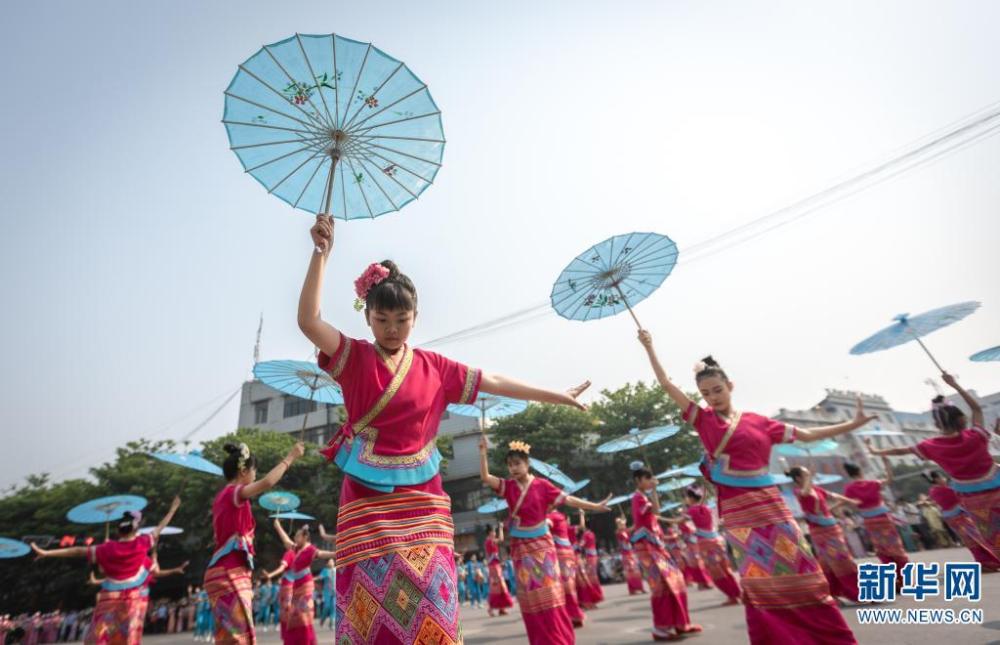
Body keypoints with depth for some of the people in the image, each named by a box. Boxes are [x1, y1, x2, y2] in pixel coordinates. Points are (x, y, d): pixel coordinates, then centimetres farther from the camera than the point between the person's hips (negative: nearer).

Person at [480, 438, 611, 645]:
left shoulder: (542, 485, -10)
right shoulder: (508, 486, -5)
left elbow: (568, 499, -8)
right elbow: (485, 477, -17)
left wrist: (595, 506, -10)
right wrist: (483, 451, -25)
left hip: (541, 544, -2)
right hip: (520, 547, 2)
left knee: (549, 592, 1)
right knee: (530, 595, 7)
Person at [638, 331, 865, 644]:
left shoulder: (759, 422, 5)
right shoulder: (703, 419, -1)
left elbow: (807, 434, 13)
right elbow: (665, 383, -2)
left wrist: (852, 424, 11)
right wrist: (649, 347, 0)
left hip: (769, 504, 2)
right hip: (736, 510, -2)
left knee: (799, 572, 7)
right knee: (759, 579, 4)